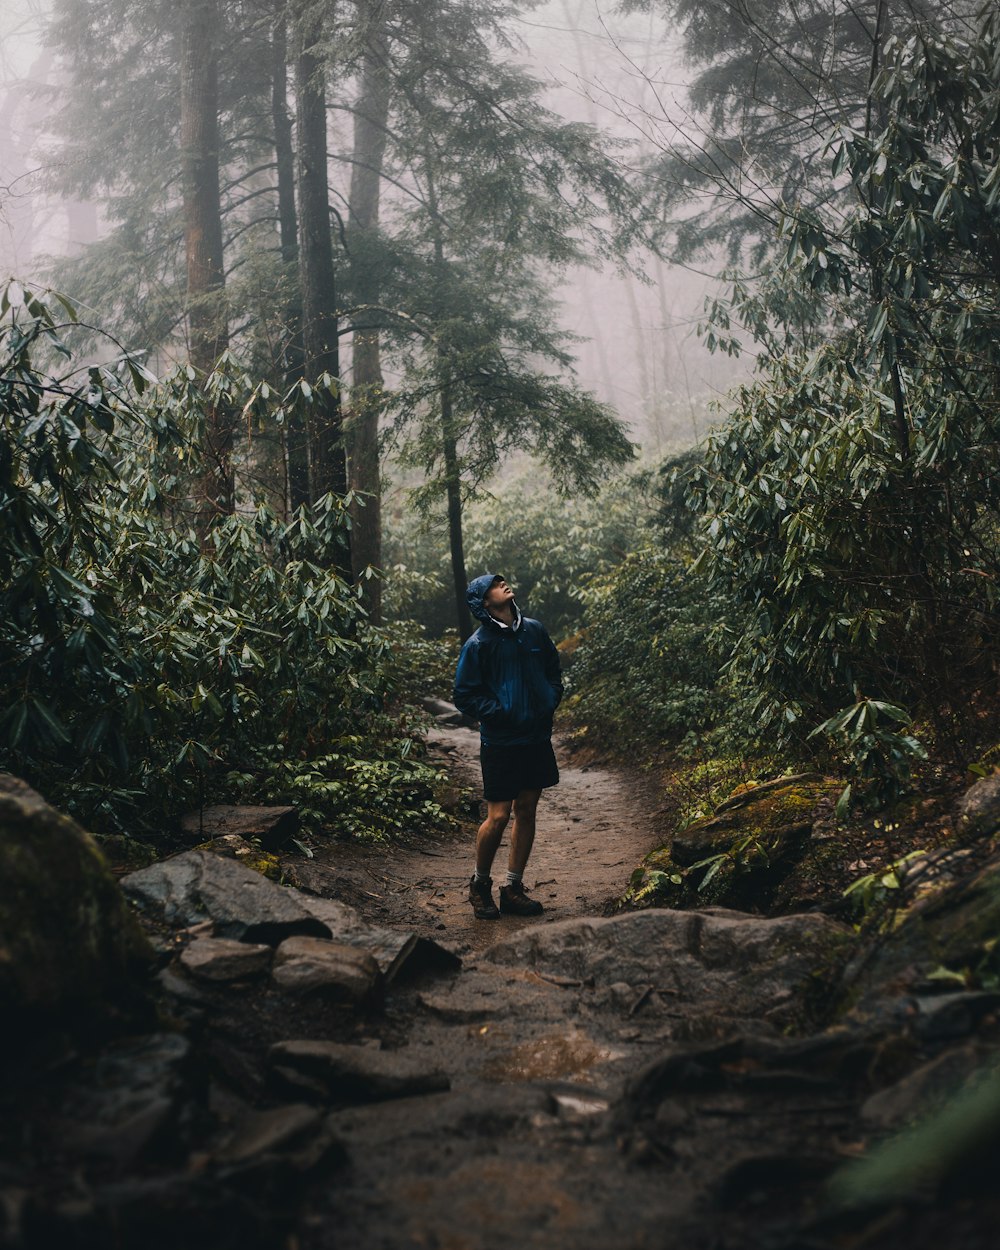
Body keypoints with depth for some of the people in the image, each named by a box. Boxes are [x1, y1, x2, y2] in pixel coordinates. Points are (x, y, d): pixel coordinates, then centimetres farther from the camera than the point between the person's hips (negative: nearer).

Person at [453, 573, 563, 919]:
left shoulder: (534, 630, 5)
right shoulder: (479, 644, -9)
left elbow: (553, 670, 18)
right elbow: (465, 696, -7)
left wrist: (550, 702, 1)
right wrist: (502, 713, -15)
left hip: (537, 738, 5)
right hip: (500, 743, -5)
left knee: (526, 812, 10)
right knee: (498, 816, -4)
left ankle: (513, 889, 22)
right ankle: (480, 885, 19)